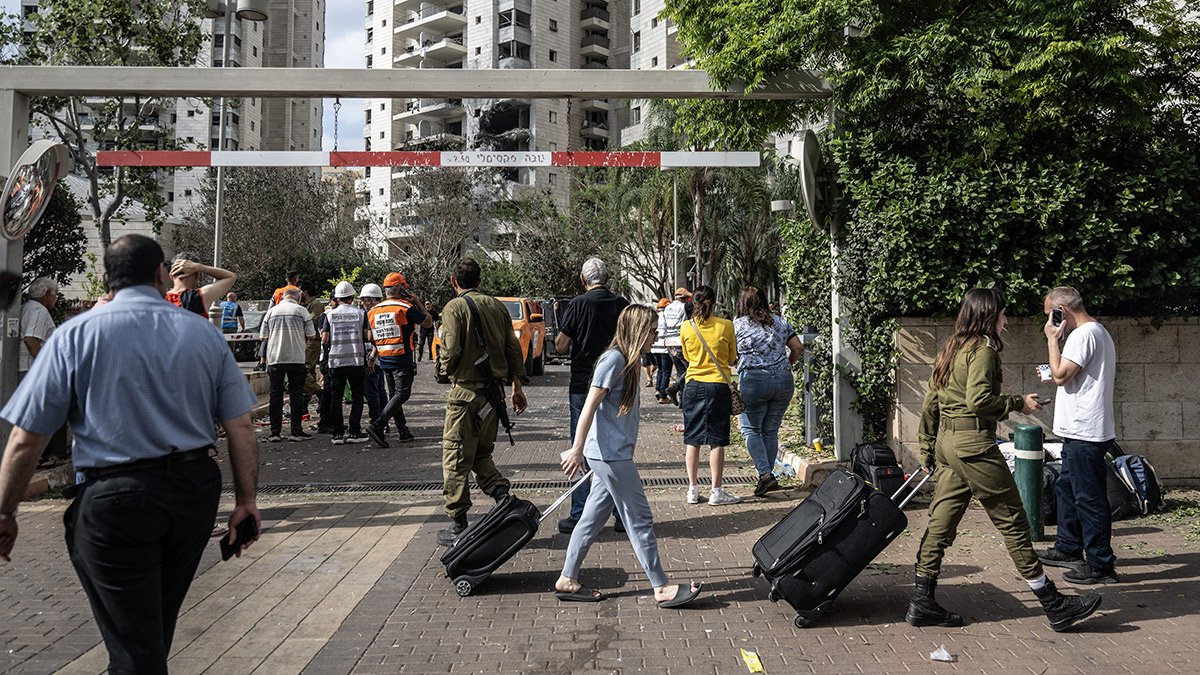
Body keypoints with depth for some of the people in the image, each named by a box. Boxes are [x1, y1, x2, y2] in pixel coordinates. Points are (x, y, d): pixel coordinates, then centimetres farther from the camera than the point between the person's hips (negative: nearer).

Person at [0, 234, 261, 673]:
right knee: (158, 625, 26)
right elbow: (241, 427, -2)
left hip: (113, 500, -4)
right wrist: (245, 500, 6)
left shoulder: (75, 335, -6)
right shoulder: (205, 335, 1)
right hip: (195, 491, 4)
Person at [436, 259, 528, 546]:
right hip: (494, 391, 6)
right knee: (481, 453, 20)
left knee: (456, 458, 3)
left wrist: (444, 366, 5)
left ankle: (458, 527, 7)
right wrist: (518, 387, 15)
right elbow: (513, 349, 9)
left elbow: (451, 351, -18)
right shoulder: (496, 306, 9)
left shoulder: (454, 307, -9)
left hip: (466, 392, -6)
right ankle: (504, 498, 0)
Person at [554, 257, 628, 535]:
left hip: (584, 386, -3)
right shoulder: (624, 305, 3)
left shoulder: (578, 305, -8)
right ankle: (623, 514, 17)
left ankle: (580, 517, 7)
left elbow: (561, 346, -7)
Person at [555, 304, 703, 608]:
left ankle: (567, 580, 20)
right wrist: (577, 450, -22)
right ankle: (662, 588, 7)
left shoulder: (627, 361, 15)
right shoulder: (613, 359, -15)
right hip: (609, 455, -9)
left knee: (593, 517, 13)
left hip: (614, 454, 9)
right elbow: (590, 406, -19)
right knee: (640, 519, -2)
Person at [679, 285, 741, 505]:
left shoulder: (686, 327, -1)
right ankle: (716, 491, 5)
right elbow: (732, 357, 7)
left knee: (692, 440, 8)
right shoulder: (726, 325, -5)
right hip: (718, 386, -2)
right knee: (716, 441, 2)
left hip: (693, 386, 2)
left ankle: (693, 489, 13)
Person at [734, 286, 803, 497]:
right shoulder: (780, 322, 11)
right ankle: (768, 476, 13)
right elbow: (798, 348, 9)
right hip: (784, 381, 4)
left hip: (753, 379, -4)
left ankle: (765, 474, -10)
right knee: (771, 430, 11)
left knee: (751, 430, 3)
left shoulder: (737, 324, 0)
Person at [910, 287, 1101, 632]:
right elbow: (979, 400, -21)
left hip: (947, 443, 9)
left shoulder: (951, 349, 16)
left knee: (941, 522, 9)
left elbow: (930, 403, 17)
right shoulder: (983, 349, -9)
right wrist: (1018, 403, -7)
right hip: (974, 442, -9)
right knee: (1012, 520, -1)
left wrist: (928, 448, 20)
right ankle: (1054, 605, 8)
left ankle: (922, 603, 11)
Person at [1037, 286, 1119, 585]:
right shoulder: (1099, 332, 17)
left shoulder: (1083, 334, -16)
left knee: (1089, 499, -4)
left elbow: (1060, 375, -21)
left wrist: (1052, 338, -13)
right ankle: (1068, 549, 32)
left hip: (1085, 433, -11)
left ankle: (1101, 565, 4)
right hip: (1082, 431, 11)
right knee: (1067, 488, 20)